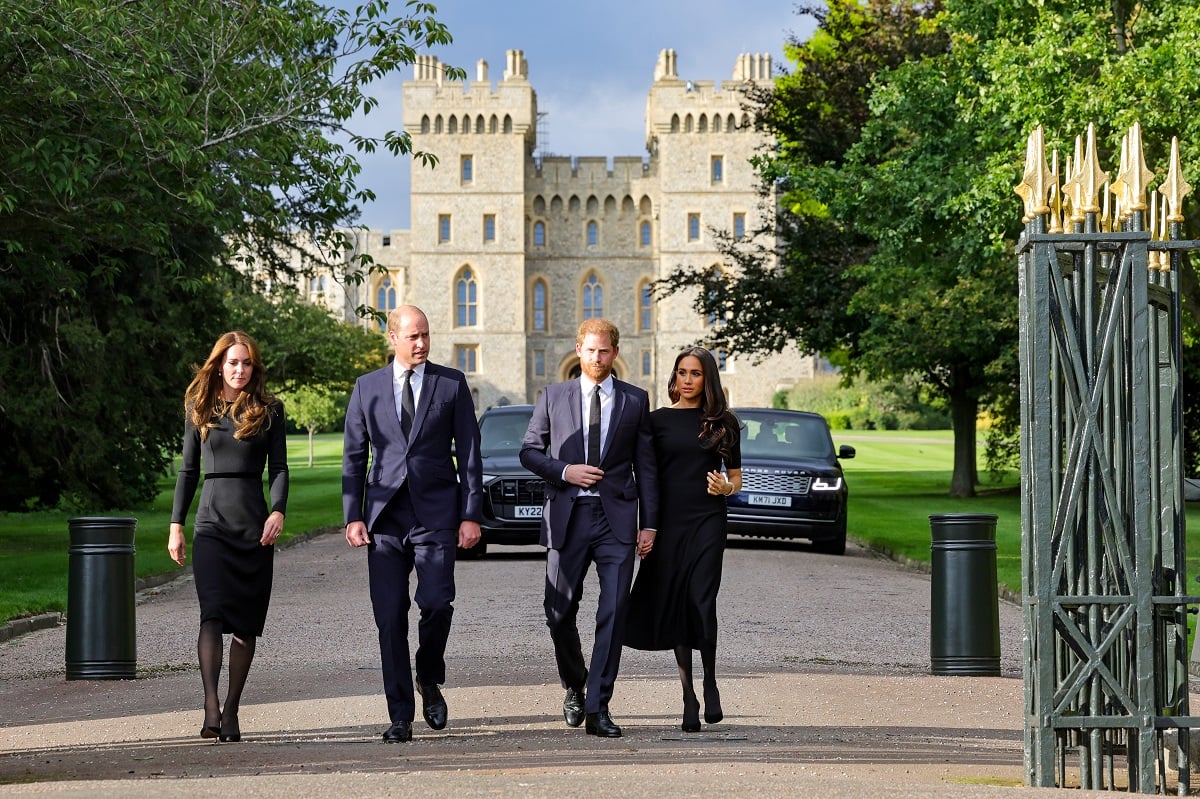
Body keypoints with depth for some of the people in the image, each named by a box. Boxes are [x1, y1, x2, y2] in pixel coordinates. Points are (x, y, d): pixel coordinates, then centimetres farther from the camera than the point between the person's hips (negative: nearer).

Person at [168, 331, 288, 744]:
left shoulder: (268, 410, 6)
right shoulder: (199, 408, 9)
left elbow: (279, 468, 5)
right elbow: (188, 470, 13)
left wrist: (278, 511, -12)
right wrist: (176, 524, 9)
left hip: (254, 524, 1)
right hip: (212, 523, 0)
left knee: (246, 622, 2)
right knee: (212, 613, -16)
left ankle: (231, 712, 10)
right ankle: (211, 708, -25)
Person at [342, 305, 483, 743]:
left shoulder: (452, 383, 5)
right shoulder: (367, 387, 9)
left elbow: (469, 452, 4)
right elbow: (354, 456, 10)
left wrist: (471, 515, -2)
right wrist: (353, 517, 1)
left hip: (436, 514, -1)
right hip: (385, 517, 1)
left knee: (436, 602, -16)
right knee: (390, 618, -1)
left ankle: (429, 680, 13)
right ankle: (401, 715, 6)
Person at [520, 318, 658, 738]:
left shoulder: (635, 401, 8)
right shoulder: (553, 397, 8)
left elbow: (646, 465, 8)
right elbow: (529, 451, 10)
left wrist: (649, 523, 2)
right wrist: (564, 471, -9)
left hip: (616, 518, -1)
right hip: (567, 517, 1)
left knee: (613, 614, -8)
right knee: (559, 613, 3)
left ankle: (598, 708, -6)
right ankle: (575, 686, 29)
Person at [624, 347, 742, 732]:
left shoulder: (724, 422, 7)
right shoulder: (659, 419, 7)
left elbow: (736, 477, 12)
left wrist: (726, 487, -10)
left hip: (708, 520, -1)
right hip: (669, 523, 1)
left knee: (701, 603, -13)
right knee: (674, 608, 0)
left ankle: (710, 684, 8)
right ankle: (688, 697, 7)